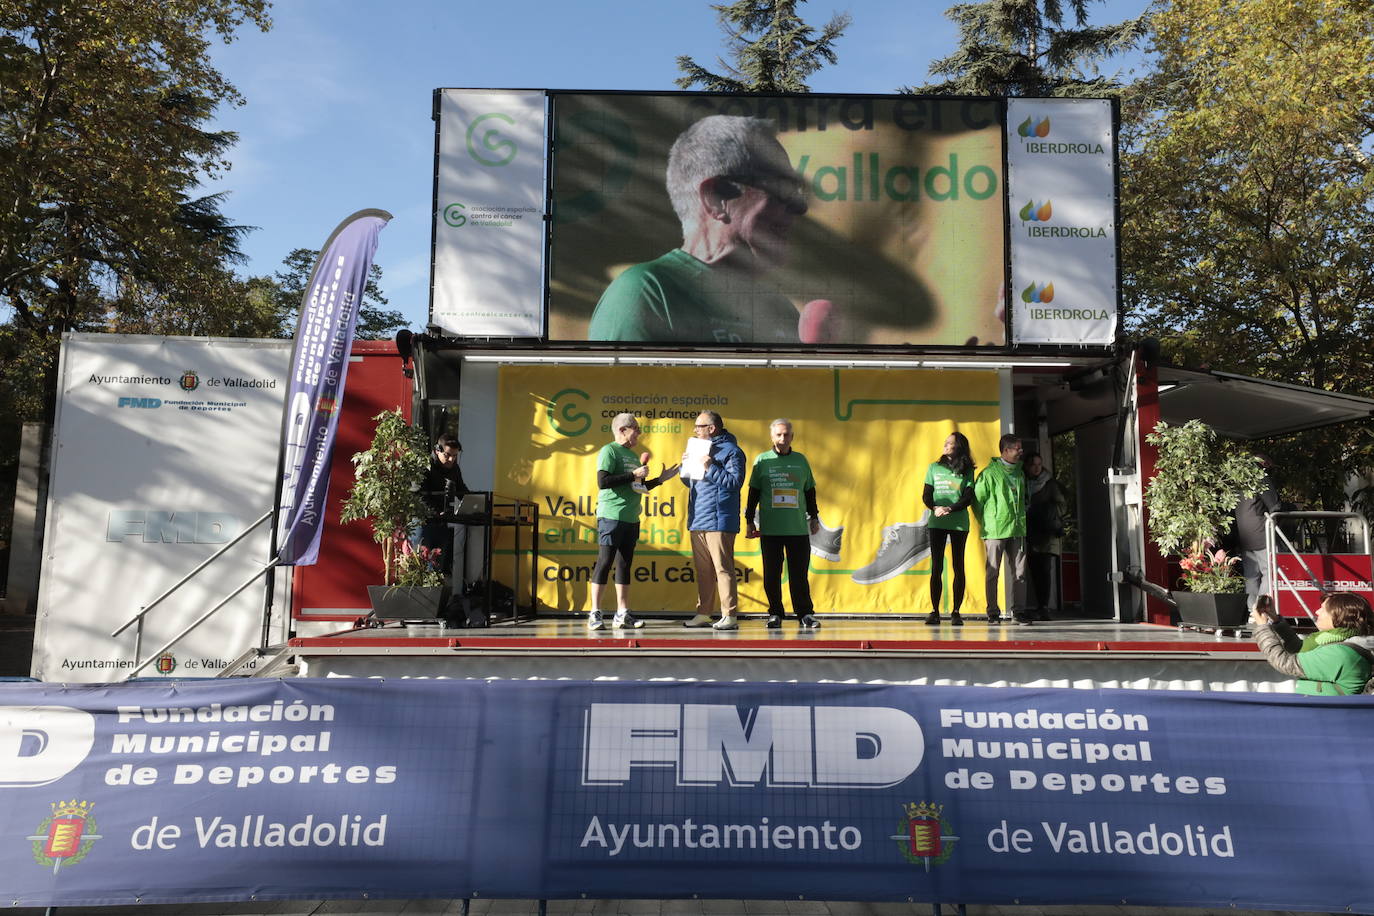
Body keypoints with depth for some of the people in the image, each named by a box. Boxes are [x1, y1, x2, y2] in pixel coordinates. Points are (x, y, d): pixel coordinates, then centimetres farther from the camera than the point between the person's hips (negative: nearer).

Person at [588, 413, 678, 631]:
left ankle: (622, 613, 13)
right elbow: (602, 482, -19)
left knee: (624, 564, 9)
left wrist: (660, 479, 16)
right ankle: (595, 613, -1)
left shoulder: (633, 455, 19)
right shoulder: (609, 450, -6)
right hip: (611, 515, -8)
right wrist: (633, 475, -15)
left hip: (631, 518, 8)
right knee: (605, 562, -6)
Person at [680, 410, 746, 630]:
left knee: (723, 569, -8)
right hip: (697, 521, 8)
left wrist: (711, 468, -19)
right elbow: (691, 482, 28)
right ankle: (703, 614, 17)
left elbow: (735, 482, -16)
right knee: (702, 571, 11)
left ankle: (729, 616, -5)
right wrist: (685, 466, 10)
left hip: (718, 521, -8)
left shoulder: (731, 451, -5)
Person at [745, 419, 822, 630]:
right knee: (772, 574, 3)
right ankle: (775, 614, 13)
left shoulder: (801, 460, 9)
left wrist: (814, 517, 15)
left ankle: (805, 614, 11)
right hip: (770, 529, -1)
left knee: (799, 573, 2)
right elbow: (753, 493, 7)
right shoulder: (762, 461, 5)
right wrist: (749, 520, 5)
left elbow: (810, 491, 17)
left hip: (798, 527, 1)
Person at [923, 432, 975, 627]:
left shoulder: (967, 471, 6)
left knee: (958, 567, 0)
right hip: (937, 522, 1)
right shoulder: (934, 468, 11)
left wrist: (950, 509, -18)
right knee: (936, 567, -2)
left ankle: (956, 612, 5)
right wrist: (935, 508, -15)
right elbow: (926, 495, 5)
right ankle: (935, 612, 1)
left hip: (959, 522, -1)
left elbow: (968, 497, -2)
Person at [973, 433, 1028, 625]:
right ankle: (993, 612, 6)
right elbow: (977, 499, -3)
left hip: (1017, 530, 6)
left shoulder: (1019, 473, 15)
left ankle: (1018, 610, 14)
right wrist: (986, 524, -2)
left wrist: (1021, 519, 15)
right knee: (992, 572, 0)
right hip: (996, 531, -6)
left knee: (1019, 572, 6)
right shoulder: (989, 473, -5)